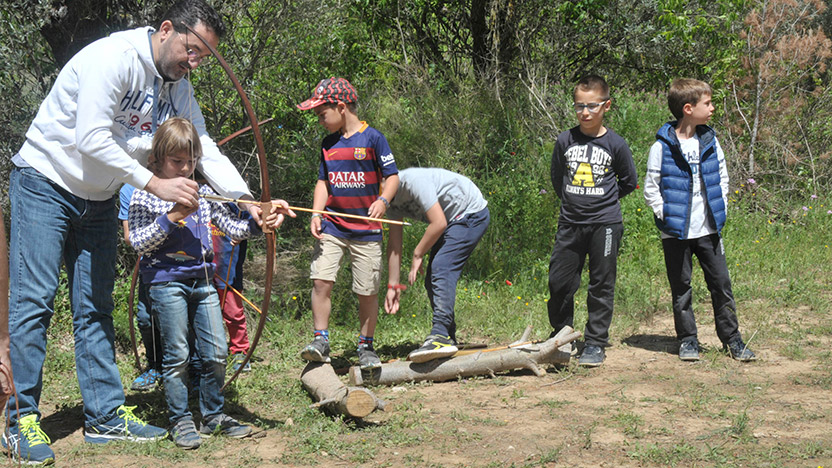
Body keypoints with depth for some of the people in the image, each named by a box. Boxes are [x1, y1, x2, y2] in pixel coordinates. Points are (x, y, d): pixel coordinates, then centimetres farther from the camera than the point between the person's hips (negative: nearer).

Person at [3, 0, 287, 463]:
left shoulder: (179, 90, 3)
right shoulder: (113, 57, -22)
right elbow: (91, 140, -28)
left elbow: (208, 151, -2)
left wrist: (247, 202, -17)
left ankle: (106, 414, 11)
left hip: (99, 199, 8)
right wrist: (155, 184, -28)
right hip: (45, 184, -7)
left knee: (95, 307, 8)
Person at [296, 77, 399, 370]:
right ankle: (321, 341, -2)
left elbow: (392, 176, -3)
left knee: (367, 291, 0)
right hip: (332, 226, 4)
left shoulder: (372, 138, -5)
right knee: (321, 280, -11)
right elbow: (323, 182, 14)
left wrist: (383, 200, -22)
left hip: (366, 228, -4)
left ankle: (366, 346, 16)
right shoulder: (328, 144, 11)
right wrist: (316, 215, -1)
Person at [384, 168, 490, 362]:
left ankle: (440, 336, -32)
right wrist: (393, 285, 3)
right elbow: (394, 243, 5)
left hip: (472, 214, -10)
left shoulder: (412, 181, -27)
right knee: (432, 281, 5)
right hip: (452, 220, 10)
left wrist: (418, 254, -14)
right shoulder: (392, 200, 1)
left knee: (441, 269, -23)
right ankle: (448, 338, 8)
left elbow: (438, 223, -26)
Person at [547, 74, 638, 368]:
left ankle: (595, 343, 12)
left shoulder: (615, 144, -3)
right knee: (559, 281, 2)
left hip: (605, 223, -2)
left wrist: (604, 200, 10)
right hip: (570, 223, 2)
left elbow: (629, 181, 9)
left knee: (601, 285, 3)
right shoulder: (565, 141, 2)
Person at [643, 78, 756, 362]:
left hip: (709, 229, 3)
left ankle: (731, 337, 16)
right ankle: (687, 340, 18)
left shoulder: (710, 141, 4)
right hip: (676, 232, -3)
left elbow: (722, 177, 15)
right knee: (681, 289, 6)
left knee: (721, 283, 5)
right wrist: (664, 215, -11)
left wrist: (721, 207, 5)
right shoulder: (663, 147, -9)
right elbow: (651, 188, -5)